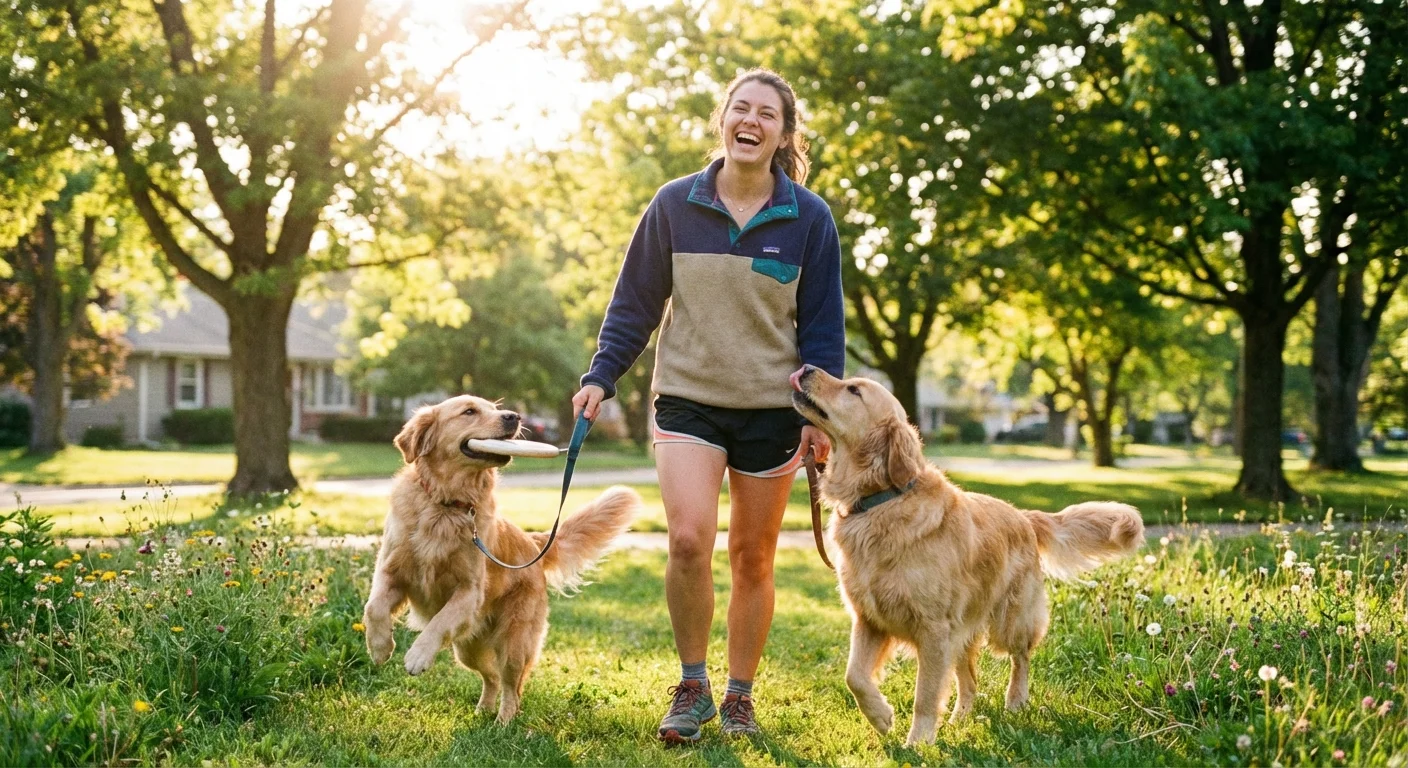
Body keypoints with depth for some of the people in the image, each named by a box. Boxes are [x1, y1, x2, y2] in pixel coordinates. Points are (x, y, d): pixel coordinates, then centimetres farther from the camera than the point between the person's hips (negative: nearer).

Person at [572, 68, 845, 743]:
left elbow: (823, 325, 2)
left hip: (772, 409, 1)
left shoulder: (809, 218, -2)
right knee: (688, 539, -18)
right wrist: (601, 376, -6)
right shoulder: (675, 204, -2)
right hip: (687, 401, -1)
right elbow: (635, 302, 4)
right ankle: (691, 687, 2)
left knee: (753, 559, 7)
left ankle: (739, 696, 23)